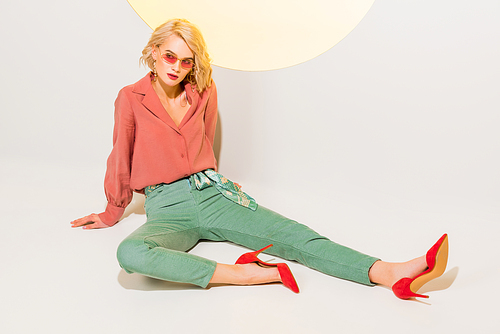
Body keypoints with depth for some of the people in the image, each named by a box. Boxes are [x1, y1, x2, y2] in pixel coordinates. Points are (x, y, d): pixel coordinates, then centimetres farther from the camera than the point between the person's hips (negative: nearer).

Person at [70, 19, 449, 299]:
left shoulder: (204, 93, 7)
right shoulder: (131, 98, 0)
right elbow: (120, 159, 9)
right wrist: (112, 213, 19)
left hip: (212, 193, 2)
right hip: (166, 209, -2)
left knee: (293, 235, -15)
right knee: (130, 253, -36)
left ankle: (393, 274, -25)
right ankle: (247, 274, -37)